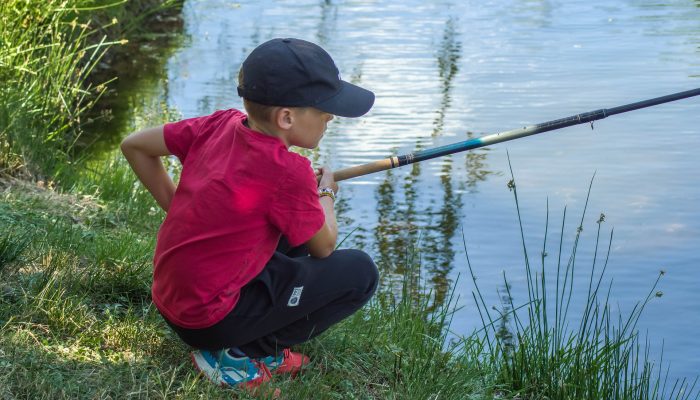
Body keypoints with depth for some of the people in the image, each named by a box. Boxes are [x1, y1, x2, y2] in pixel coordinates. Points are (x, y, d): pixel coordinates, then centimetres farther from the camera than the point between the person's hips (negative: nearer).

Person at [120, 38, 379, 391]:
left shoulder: (220, 124, -2)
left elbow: (134, 145, 9)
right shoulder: (289, 173, -22)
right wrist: (325, 193, 13)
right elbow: (324, 247, -5)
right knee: (360, 272, -2)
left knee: (293, 231, 24)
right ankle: (239, 355, -2)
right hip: (209, 321, -8)